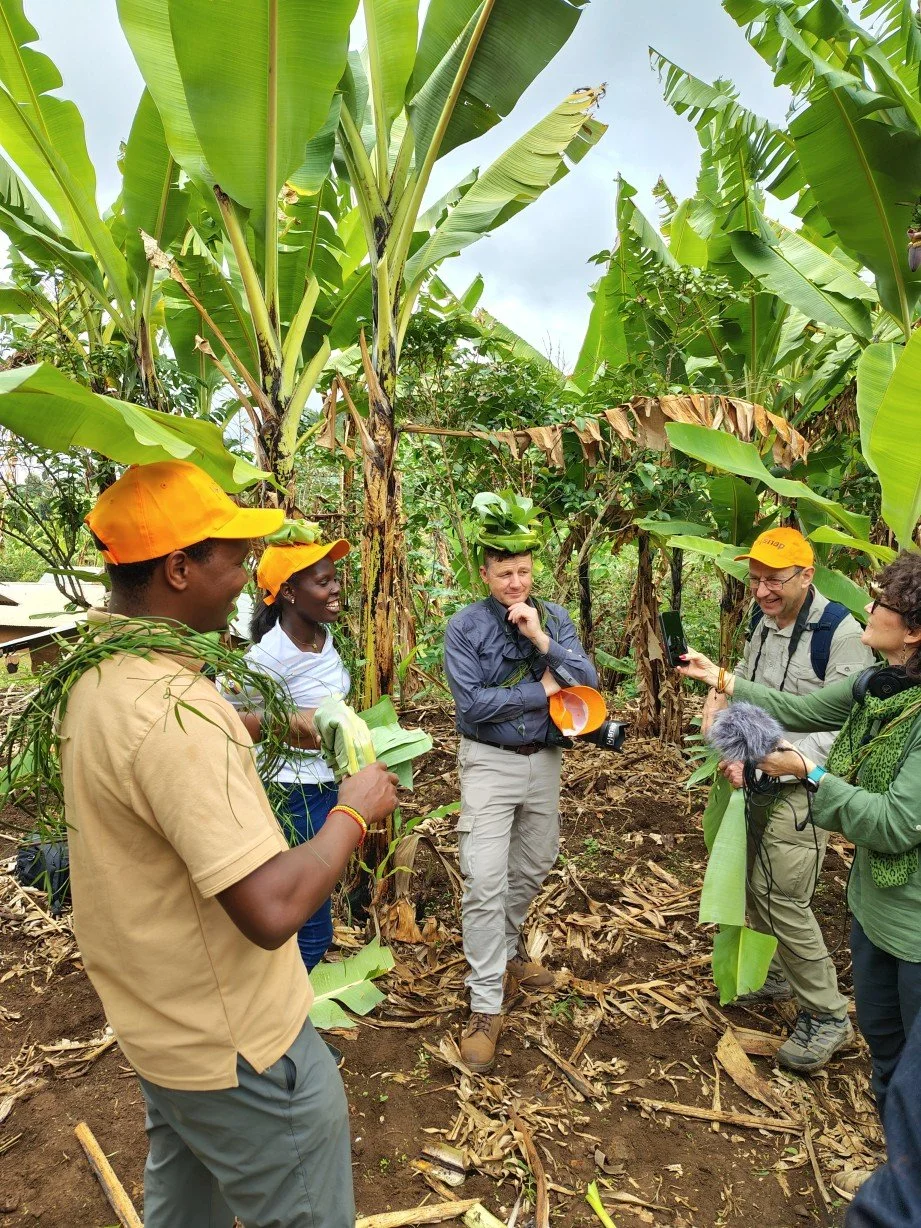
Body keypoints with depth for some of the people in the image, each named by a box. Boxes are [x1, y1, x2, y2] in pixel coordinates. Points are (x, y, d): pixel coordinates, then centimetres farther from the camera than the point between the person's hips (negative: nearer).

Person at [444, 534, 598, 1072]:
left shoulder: (555, 618, 0)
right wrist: (542, 690, -15)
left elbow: (588, 681, -10)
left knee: (533, 867, 20)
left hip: (544, 759, 5)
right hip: (490, 762, -4)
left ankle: (507, 948, 46)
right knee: (486, 882, -7)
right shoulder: (464, 627, -11)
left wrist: (541, 638, -22)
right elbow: (472, 703, -19)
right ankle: (486, 1006, 7)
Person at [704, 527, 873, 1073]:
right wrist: (723, 695, 0)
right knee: (753, 881, 17)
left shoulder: (841, 632, -20)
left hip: (802, 785, -8)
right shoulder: (764, 619, 5)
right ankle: (774, 974, 41)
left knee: (783, 898, -7)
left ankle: (828, 1017, 15)